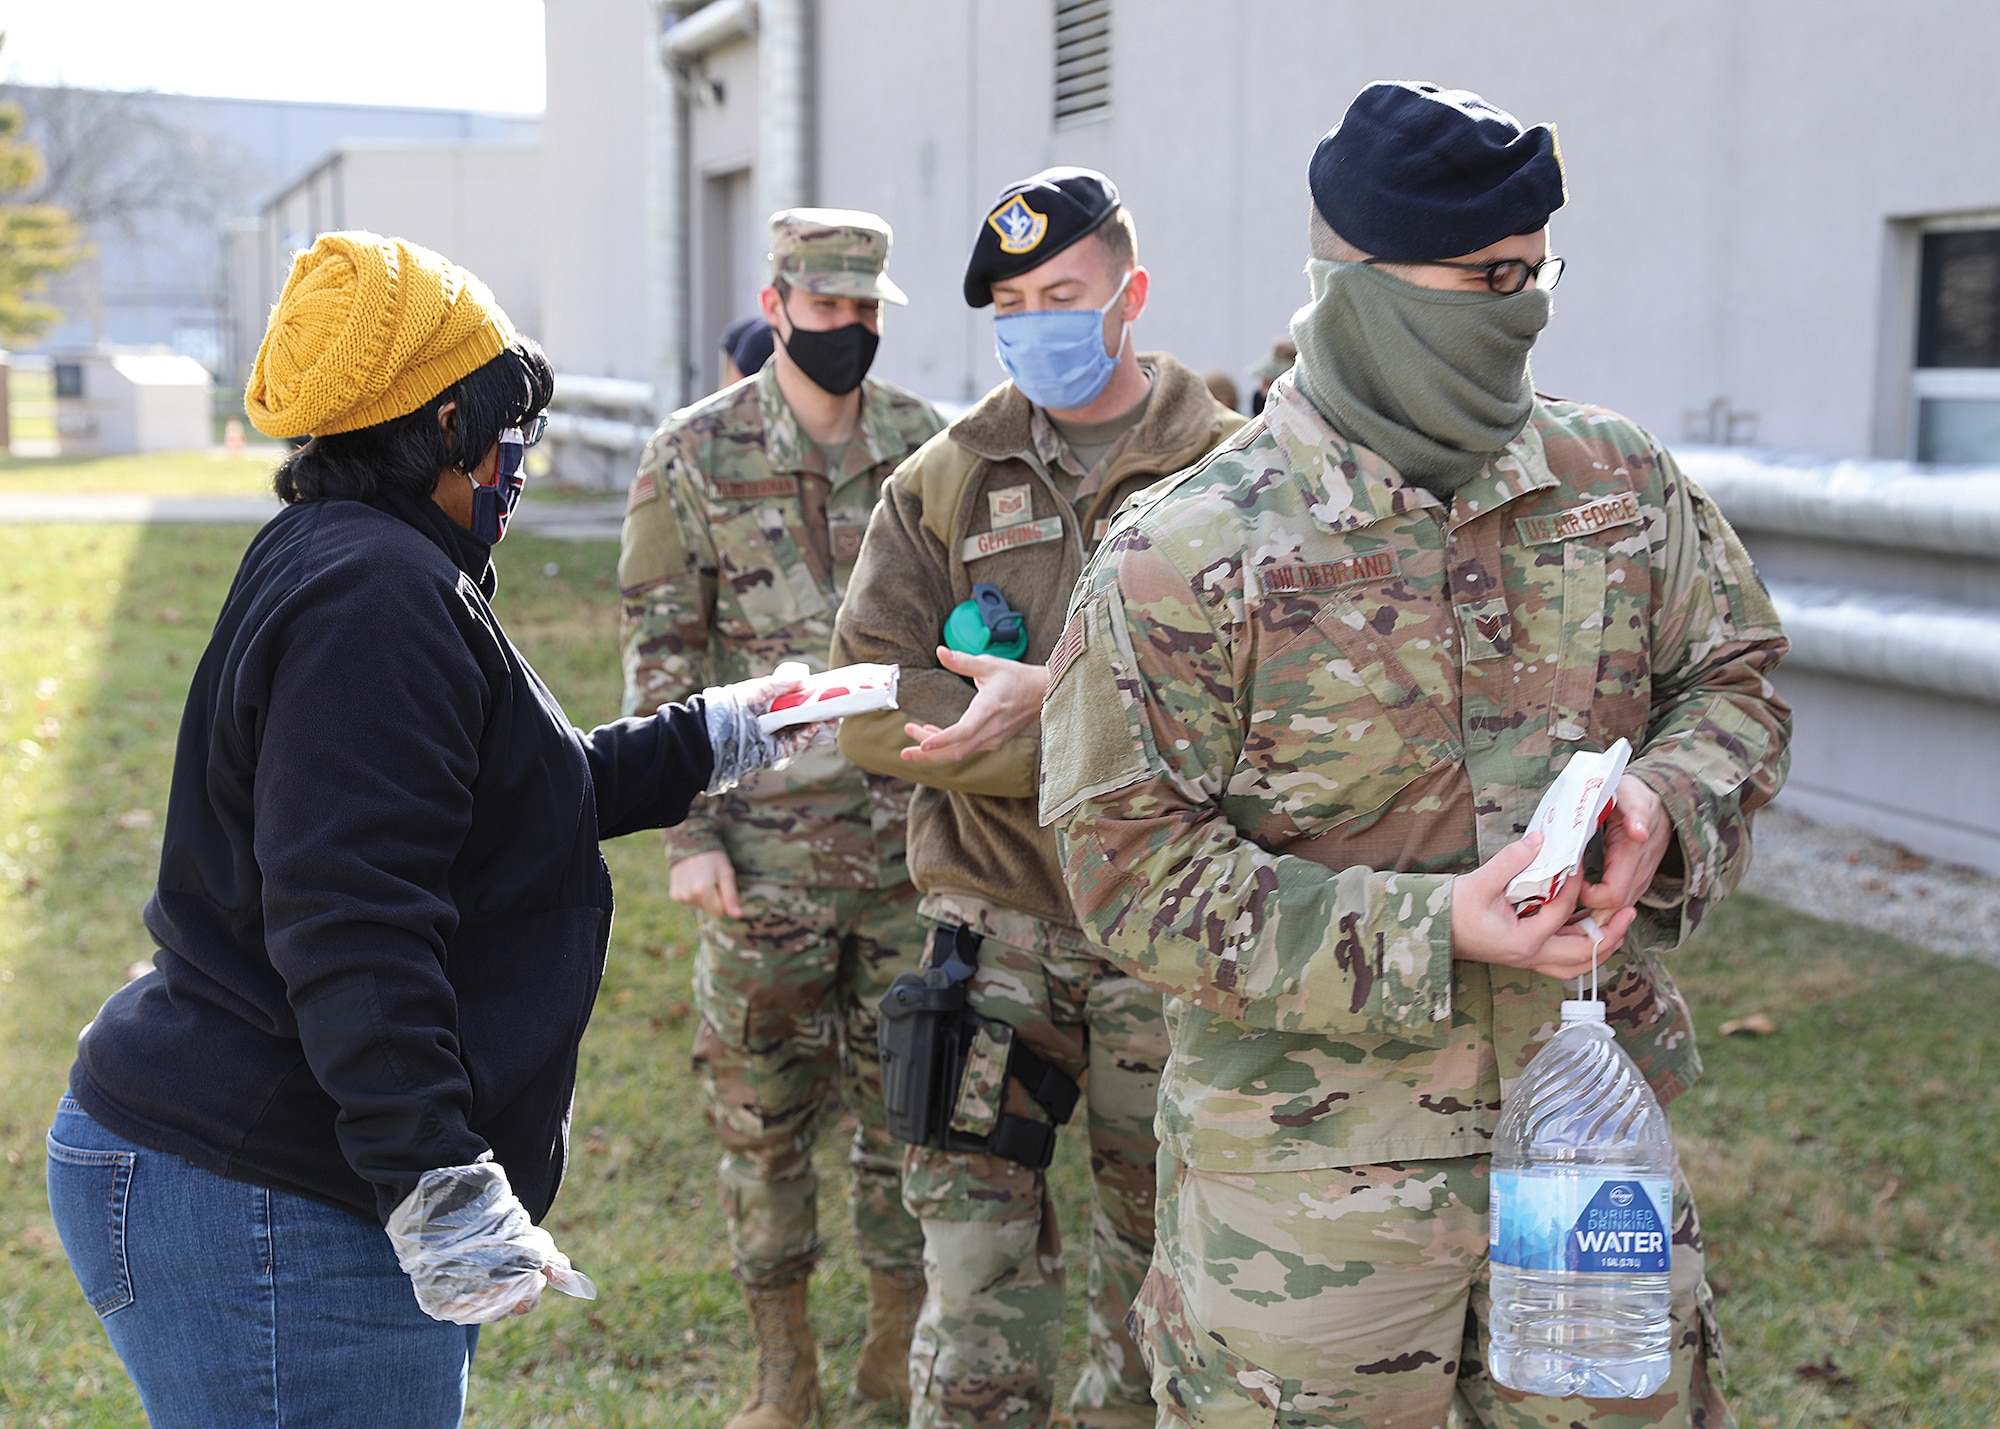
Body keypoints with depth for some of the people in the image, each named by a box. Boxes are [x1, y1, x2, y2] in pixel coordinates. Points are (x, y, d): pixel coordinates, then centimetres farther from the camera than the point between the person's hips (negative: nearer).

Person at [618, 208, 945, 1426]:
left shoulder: (928, 445, 5)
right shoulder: (695, 459, -2)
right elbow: (662, 655, -2)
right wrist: (689, 834, -7)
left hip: (913, 828, 2)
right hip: (766, 840, -2)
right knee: (763, 1104, 7)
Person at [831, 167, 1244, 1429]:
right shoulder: (948, 479, 7)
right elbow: (869, 703, -4)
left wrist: (1047, 700, -22)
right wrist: (1079, 744, -16)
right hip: (995, 920, 2)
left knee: (1152, 1263, 13)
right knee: (974, 1259, 2)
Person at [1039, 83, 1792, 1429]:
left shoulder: (1625, 483, 2)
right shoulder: (1183, 555, -13)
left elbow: (1737, 676, 13)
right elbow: (1132, 863, -14)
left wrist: (1664, 806, -10)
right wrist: (1428, 931, -23)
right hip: (1311, 1163, -4)